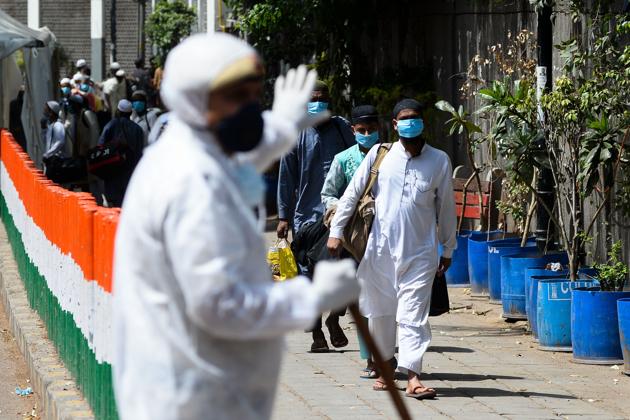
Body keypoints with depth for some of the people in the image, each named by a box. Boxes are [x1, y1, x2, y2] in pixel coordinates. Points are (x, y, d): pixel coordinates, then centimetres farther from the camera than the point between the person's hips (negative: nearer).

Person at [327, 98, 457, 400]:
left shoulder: (439, 161, 6)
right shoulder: (379, 155, 4)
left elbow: (446, 206, 13)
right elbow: (352, 194, 8)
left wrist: (448, 249, 15)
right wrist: (336, 231, 5)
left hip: (419, 251, -1)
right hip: (380, 248, 1)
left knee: (413, 314, -8)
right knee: (380, 311, 9)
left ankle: (413, 377, -15)